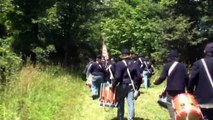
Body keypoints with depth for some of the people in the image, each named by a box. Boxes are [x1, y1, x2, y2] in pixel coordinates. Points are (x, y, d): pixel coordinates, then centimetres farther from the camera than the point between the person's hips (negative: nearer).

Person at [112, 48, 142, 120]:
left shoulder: (120, 64, -10)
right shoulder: (135, 64, 3)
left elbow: (117, 77, -18)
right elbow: (139, 77, 0)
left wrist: (113, 85, -6)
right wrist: (137, 87, 9)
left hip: (122, 86, -3)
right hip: (131, 86, 3)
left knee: (121, 103, 11)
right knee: (131, 103, 4)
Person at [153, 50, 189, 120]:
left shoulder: (167, 65, -5)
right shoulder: (182, 66, 6)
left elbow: (162, 77, -10)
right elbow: (186, 78, 4)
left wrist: (156, 82, 8)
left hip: (171, 90, -3)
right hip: (181, 89, 4)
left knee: (171, 105, 3)